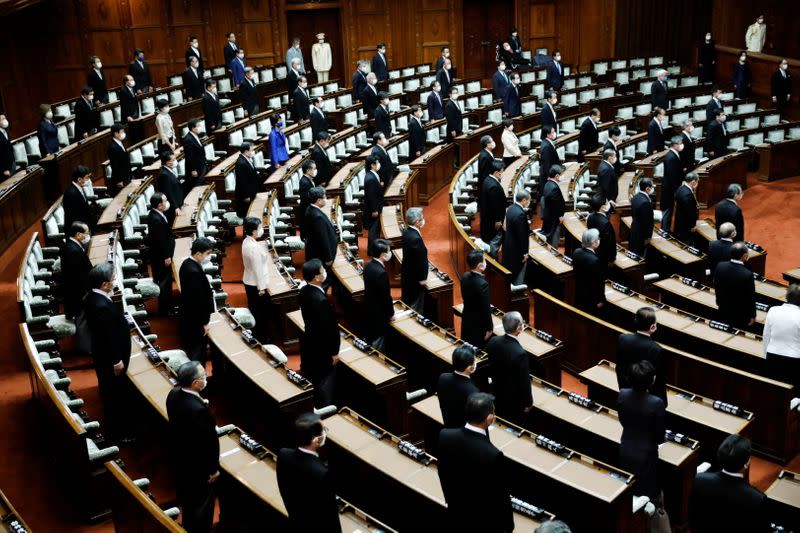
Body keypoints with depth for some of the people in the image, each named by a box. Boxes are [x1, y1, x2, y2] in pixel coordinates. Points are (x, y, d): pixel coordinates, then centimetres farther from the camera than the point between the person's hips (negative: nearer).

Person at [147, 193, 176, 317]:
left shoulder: (156, 214, 2)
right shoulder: (156, 219, -29)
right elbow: (160, 240, -24)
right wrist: (166, 257, -20)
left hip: (162, 254, 10)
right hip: (161, 256, -10)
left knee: (166, 281, 21)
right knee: (164, 282, 3)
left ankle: (167, 306, 36)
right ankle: (164, 310, 15)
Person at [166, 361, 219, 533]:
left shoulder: (173, 394, -14)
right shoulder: (199, 409, -39)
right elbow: (208, 443, -27)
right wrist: (213, 469, -12)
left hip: (179, 457, 8)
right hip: (198, 466, -8)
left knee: (186, 496, 31)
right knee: (202, 505, 17)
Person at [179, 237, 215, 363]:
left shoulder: (187, 263, 3)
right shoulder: (194, 271, -28)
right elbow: (198, 300, -25)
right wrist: (204, 322, -16)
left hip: (189, 316, 10)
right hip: (196, 320, -10)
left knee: (190, 350, 19)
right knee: (197, 353, 3)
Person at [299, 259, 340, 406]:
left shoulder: (304, 290, -8)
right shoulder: (321, 300, -34)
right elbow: (329, 328, -24)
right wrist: (334, 351, -14)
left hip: (308, 342, 9)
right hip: (321, 348, -9)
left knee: (309, 378, 25)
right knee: (325, 383, 10)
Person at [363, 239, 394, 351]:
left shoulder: (368, 265, -3)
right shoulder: (381, 272, -30)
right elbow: (386, 296, -22)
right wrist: (391, 313, -7)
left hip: (368, 308, 9)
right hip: (379, 313, -9)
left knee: (369, 339, 24)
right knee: (378, 344, 9)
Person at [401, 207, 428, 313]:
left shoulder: (406, 232, -2)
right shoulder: (416, 238, -30)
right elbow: (420, 260, -23)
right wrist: (422, 278, -14)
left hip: (407, 273, 9)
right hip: (415, 277, -9)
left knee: (406, 302, 22)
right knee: (416, 305, 7)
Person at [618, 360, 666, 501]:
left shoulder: (622, 395, -16)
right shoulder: (656, 403, -28)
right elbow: (660, 435, -14)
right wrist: (653, 441, 8)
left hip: (625, 451, 4)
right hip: (645, 454, -4)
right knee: (646, 493, 17)